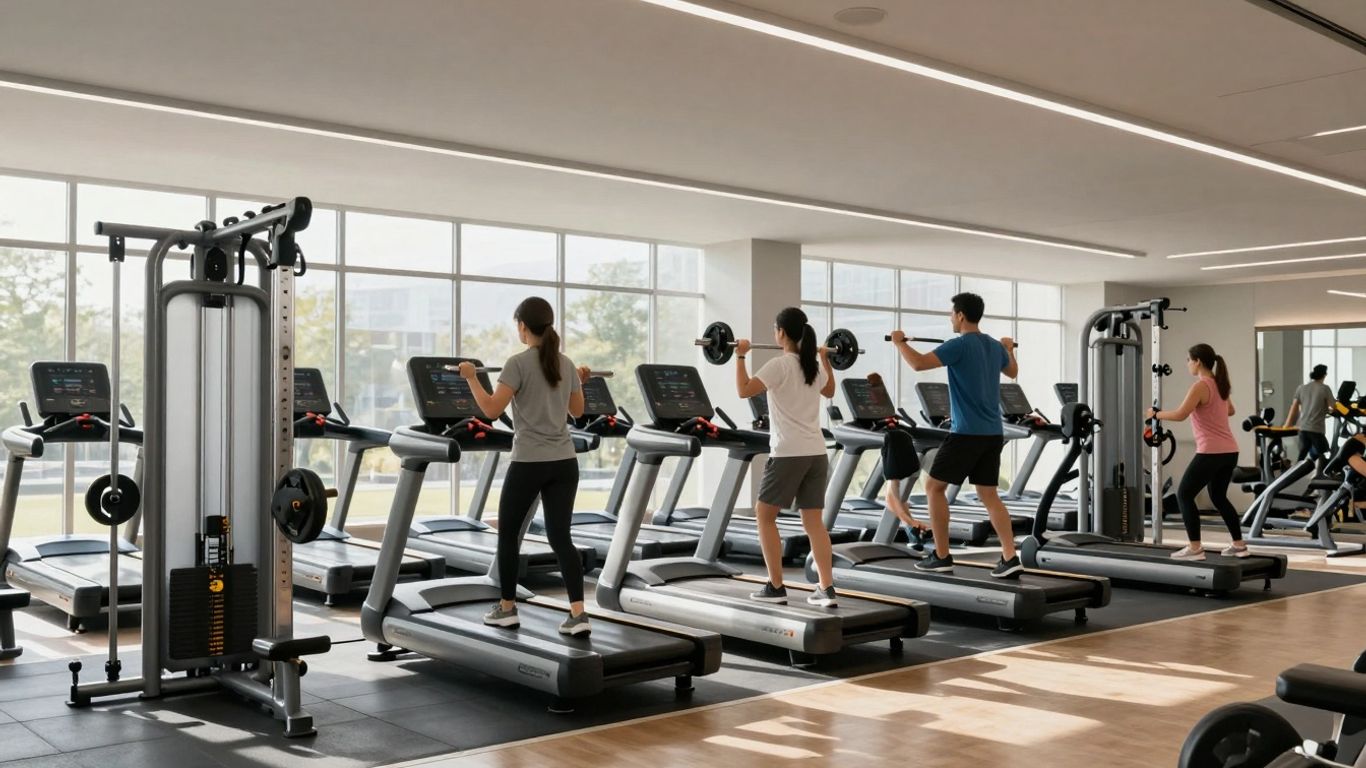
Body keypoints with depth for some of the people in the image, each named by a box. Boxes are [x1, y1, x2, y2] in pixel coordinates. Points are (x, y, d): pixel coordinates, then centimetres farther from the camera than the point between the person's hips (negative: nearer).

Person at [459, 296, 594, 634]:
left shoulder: (518, 363, -11)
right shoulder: (566, 364, 8)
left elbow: (492, 410, -16)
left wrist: (472, 378, -5)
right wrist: (581, 382, 33)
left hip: (529, 463, -5)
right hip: (564, 463, 5)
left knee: (508, 533, 13)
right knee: (560, 536, 5)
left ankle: (507, 609, 23)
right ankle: (578, 614, -7)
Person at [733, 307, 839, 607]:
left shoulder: (779, 365, -11)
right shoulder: (815, 366, 12)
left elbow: (744, 390, -15)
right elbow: (830, 391, 32)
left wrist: (740, 356, -7)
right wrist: (825, 359, 39)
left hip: (788, 453, -7)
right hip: (816, 453, 7)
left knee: (764, 515, 7)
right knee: (813, 521, 9)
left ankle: (776, 587, 6)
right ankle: (827, 589, 4)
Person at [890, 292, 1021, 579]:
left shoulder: (959, 345, -13)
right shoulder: (995, 347, 13)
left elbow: (919, 363, -22)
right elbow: (1013, 372, 34)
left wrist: (900, 342, -4)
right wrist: (1009, 348, 54)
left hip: (967, 433, -8)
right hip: (993, 433, 8)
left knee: (934, 487, 4)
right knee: (989, 495, 11)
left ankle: (941, 557, 4)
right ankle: (1010, 558, 0)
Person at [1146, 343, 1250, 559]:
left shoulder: (1200, 386, -14)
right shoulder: (1220, 384, 13)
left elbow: (1180, 415, -23)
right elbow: (1230, 411, 31)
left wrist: (1156, 414, -9)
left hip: (1211, 452, -9)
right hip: (1229, 451, 9)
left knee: (1184, 494, 1)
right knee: (1219, 496, 22)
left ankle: (1194, 548, -2)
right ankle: (1239, 545, 23)